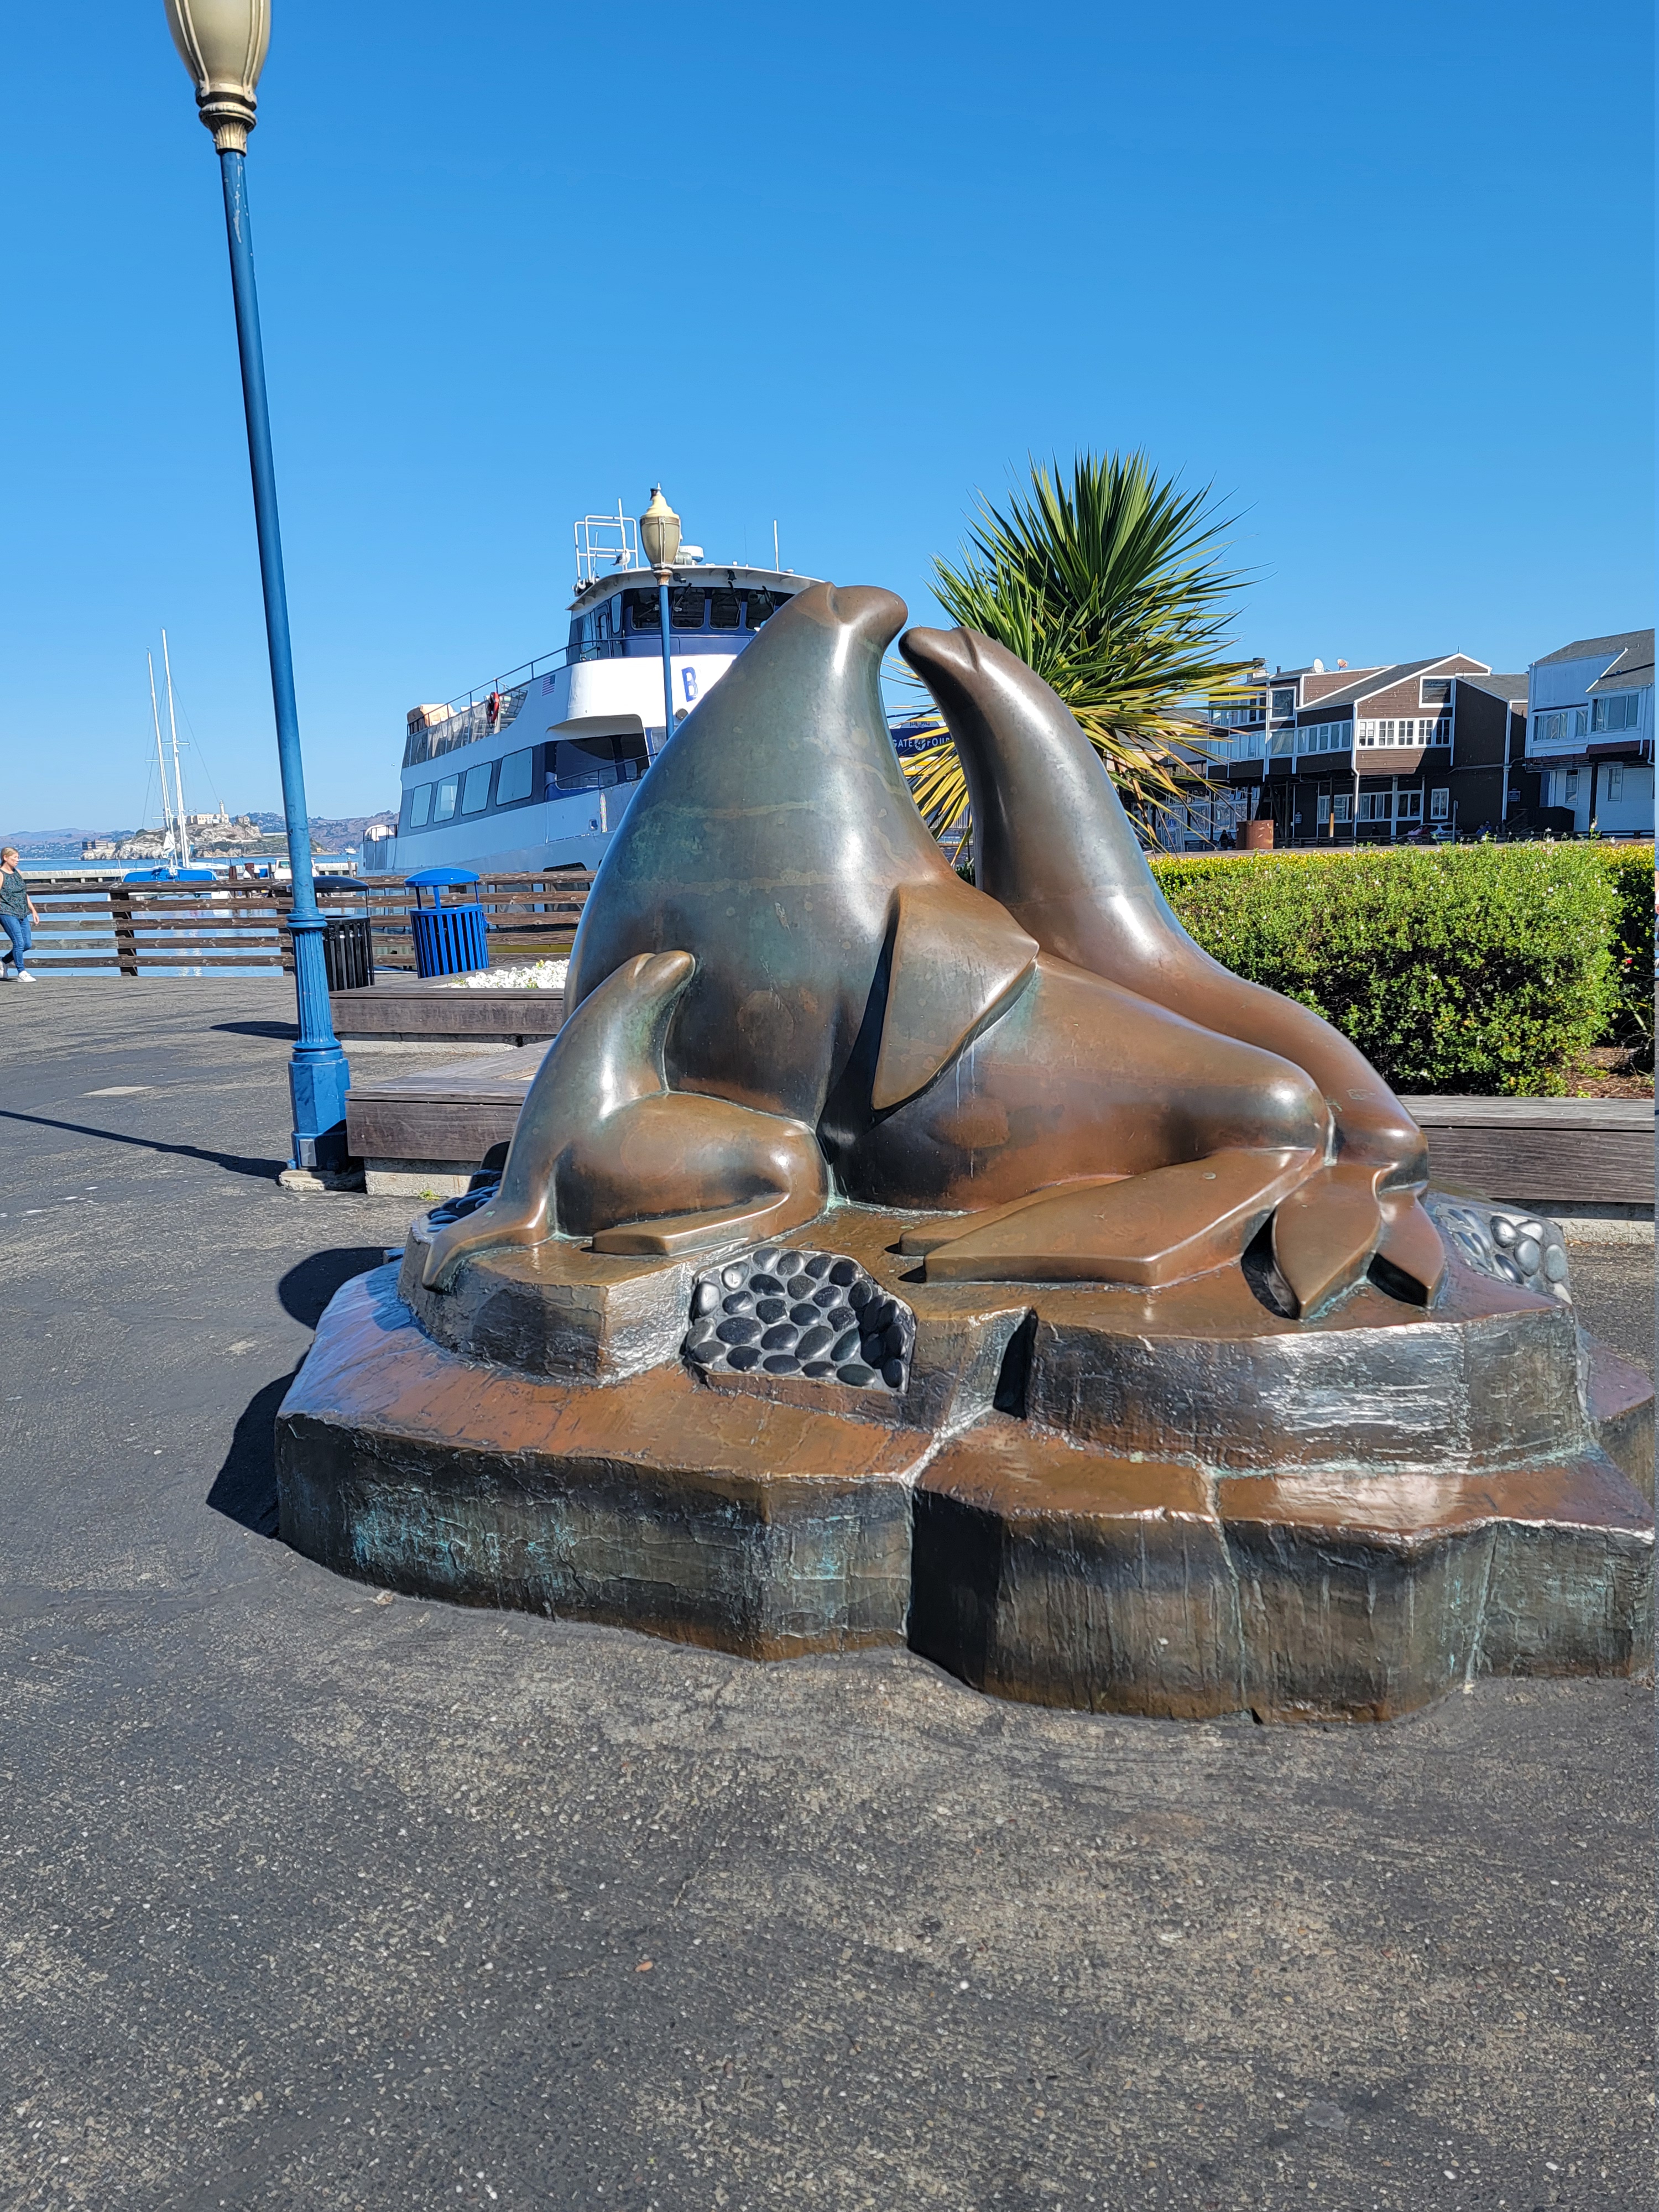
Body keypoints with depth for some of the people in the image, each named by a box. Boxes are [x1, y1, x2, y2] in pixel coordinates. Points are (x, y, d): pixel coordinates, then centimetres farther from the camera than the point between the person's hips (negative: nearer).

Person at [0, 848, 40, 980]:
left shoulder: (18, 872, 12)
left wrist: (33, 910, 18)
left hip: (22, 914, 8)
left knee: (27, 944, 7)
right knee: (19, 943, -11)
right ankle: (21, 973, -3)